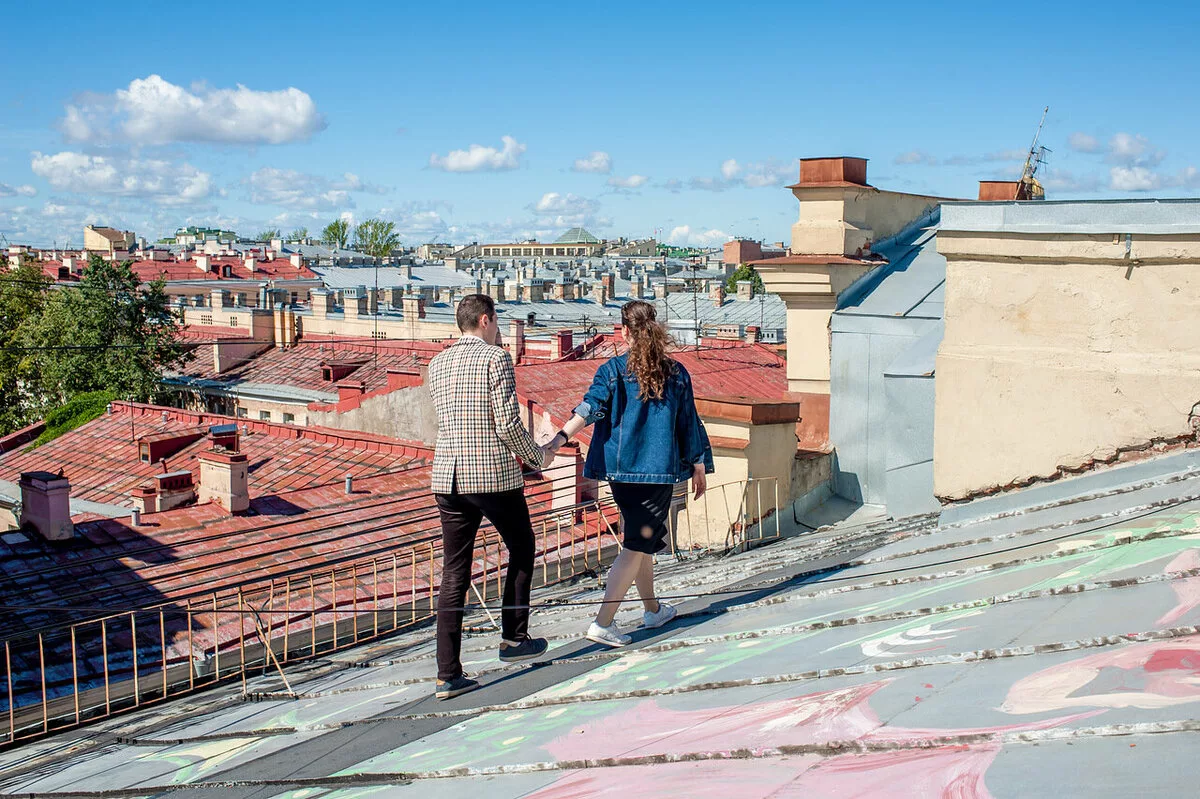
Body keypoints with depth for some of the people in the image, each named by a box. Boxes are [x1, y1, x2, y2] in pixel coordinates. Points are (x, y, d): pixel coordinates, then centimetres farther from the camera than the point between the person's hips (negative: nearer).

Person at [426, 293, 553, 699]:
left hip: (448, 478, 5)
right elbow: (508, 422, -14)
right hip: (494, 476, -5)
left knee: (454, 573, 6)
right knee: (521, 549, 20)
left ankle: (448, 674, 4)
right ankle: (513, 637, 24)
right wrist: (536, 455, 3)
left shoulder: (437, 364, 12)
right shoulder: (495, 359, -8)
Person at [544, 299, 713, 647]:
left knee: (641, 539, 19)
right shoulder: (676, 373, 1)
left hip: (621, 469, 2)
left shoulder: (613, 369, -2)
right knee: (636, 546, -1)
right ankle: (603, 623, -9)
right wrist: (699, 468, 15)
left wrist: (560, 438, -30)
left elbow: (590, 406, -19)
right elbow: (689, 424, 5)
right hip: (660, 470, -2)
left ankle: (653, 610, 35)